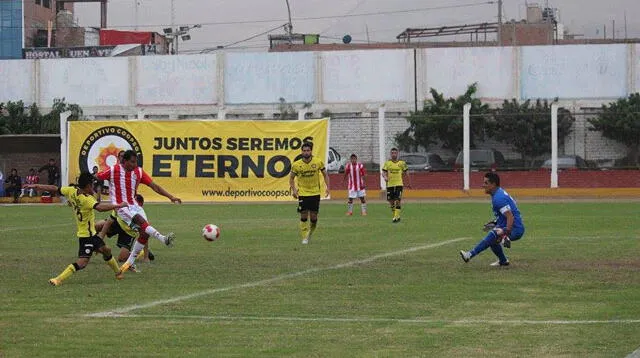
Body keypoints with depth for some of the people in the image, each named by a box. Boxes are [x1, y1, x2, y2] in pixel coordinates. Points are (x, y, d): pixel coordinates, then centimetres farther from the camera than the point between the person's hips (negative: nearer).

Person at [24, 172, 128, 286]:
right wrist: (118, 206, -39)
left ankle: (118, 272, 41)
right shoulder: (87, 199, -26)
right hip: (87, 235, -10)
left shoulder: (72, 191, -4)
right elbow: (100, 207, -44)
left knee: (106, 250, 24)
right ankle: (57, 280, -19)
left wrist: (36, 186, 13)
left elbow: (54, 189, 3)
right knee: (82, 262, -13)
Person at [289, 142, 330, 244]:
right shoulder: (296, 165, -7)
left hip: (315, 193, 0)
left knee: (313, 217, 1)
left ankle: (310, 232, 28)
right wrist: (293, 189, -8)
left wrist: (327, 187, -4)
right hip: (302, 193, 0)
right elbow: (291, 178, 6)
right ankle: (304, 238, 6)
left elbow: (325, 174, 7)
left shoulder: (318, 162, -6)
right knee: (304, 216, -4)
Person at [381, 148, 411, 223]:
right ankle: (395, 215, 21)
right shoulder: (387, 163, 6)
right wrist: (385, 177, -21)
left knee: (398, 200, -12)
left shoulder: (402, 163, 3)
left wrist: (409, 183, 11)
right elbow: (383, 172, 1)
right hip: (390, 184, 2)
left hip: (399, 184, -2)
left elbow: (406, 173, 10)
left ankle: (397, 216, -11)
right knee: (391, 201, 6)